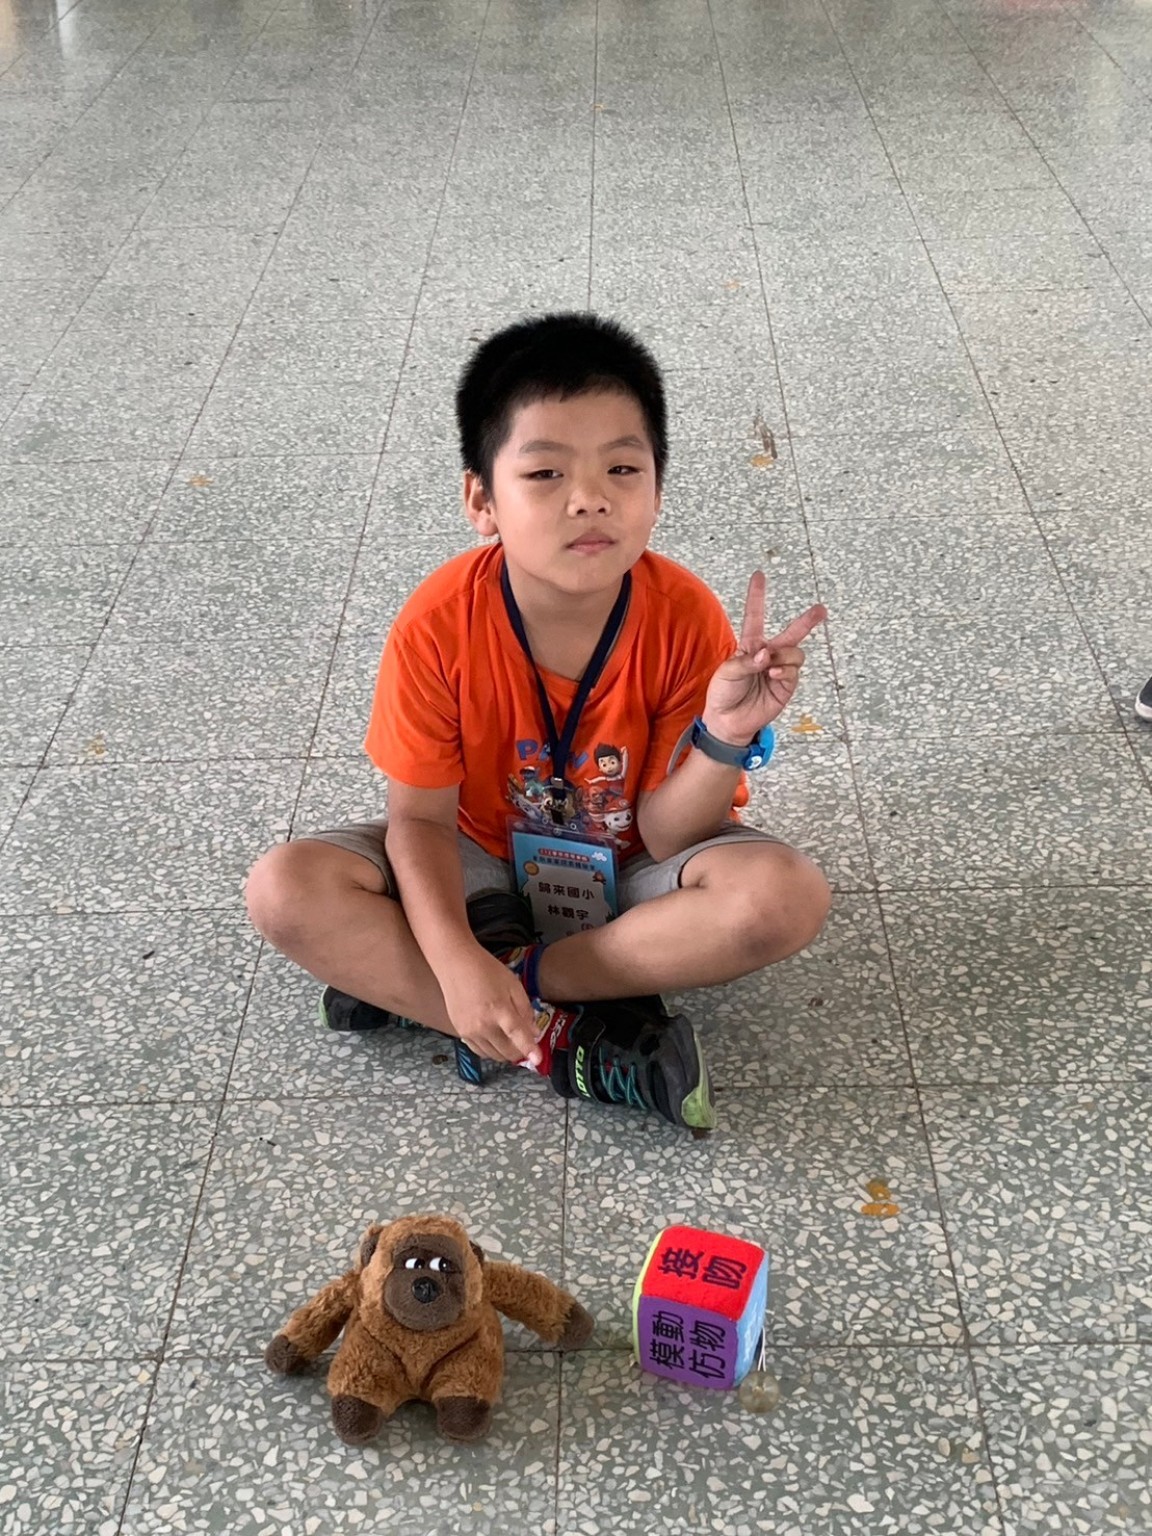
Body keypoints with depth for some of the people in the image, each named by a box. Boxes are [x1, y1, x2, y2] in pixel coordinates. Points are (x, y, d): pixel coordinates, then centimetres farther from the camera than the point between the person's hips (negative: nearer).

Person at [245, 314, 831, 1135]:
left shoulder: (686, 619, -23)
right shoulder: (438, 626, -22)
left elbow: (666, 834, -19)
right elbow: (421, 818, -15)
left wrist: (726, 735, -39)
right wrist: (457, 963, -32)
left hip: (630, 880, 0)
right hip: (484, 867, 1)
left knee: (787, 896, -31)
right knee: (285, 889, -24)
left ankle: (461, 981, -21)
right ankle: (569, 1041, -24)